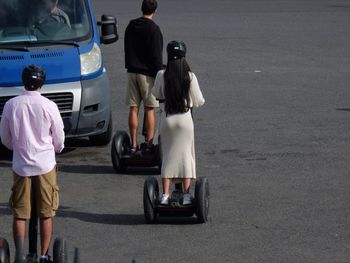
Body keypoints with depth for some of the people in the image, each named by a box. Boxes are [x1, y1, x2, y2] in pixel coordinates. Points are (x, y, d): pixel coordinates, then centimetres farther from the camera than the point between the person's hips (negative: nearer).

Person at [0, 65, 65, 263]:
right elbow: (59, 140, -1)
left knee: (19, 214, 6)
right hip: (45, 165, -1)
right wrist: (56, 148, 22)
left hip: (21, 165, 1)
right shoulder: (49, 106, -10)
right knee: (46, 214, 8)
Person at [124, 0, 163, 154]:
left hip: (132, 72, 5)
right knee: (149, 109, 1)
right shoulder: (153, 29, -12)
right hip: (147, 73, -5)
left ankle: (133, 144, 6)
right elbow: (156, 55, -14)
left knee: (133, 109, 5)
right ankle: (149, 143, -1)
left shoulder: (130, 27, 8)